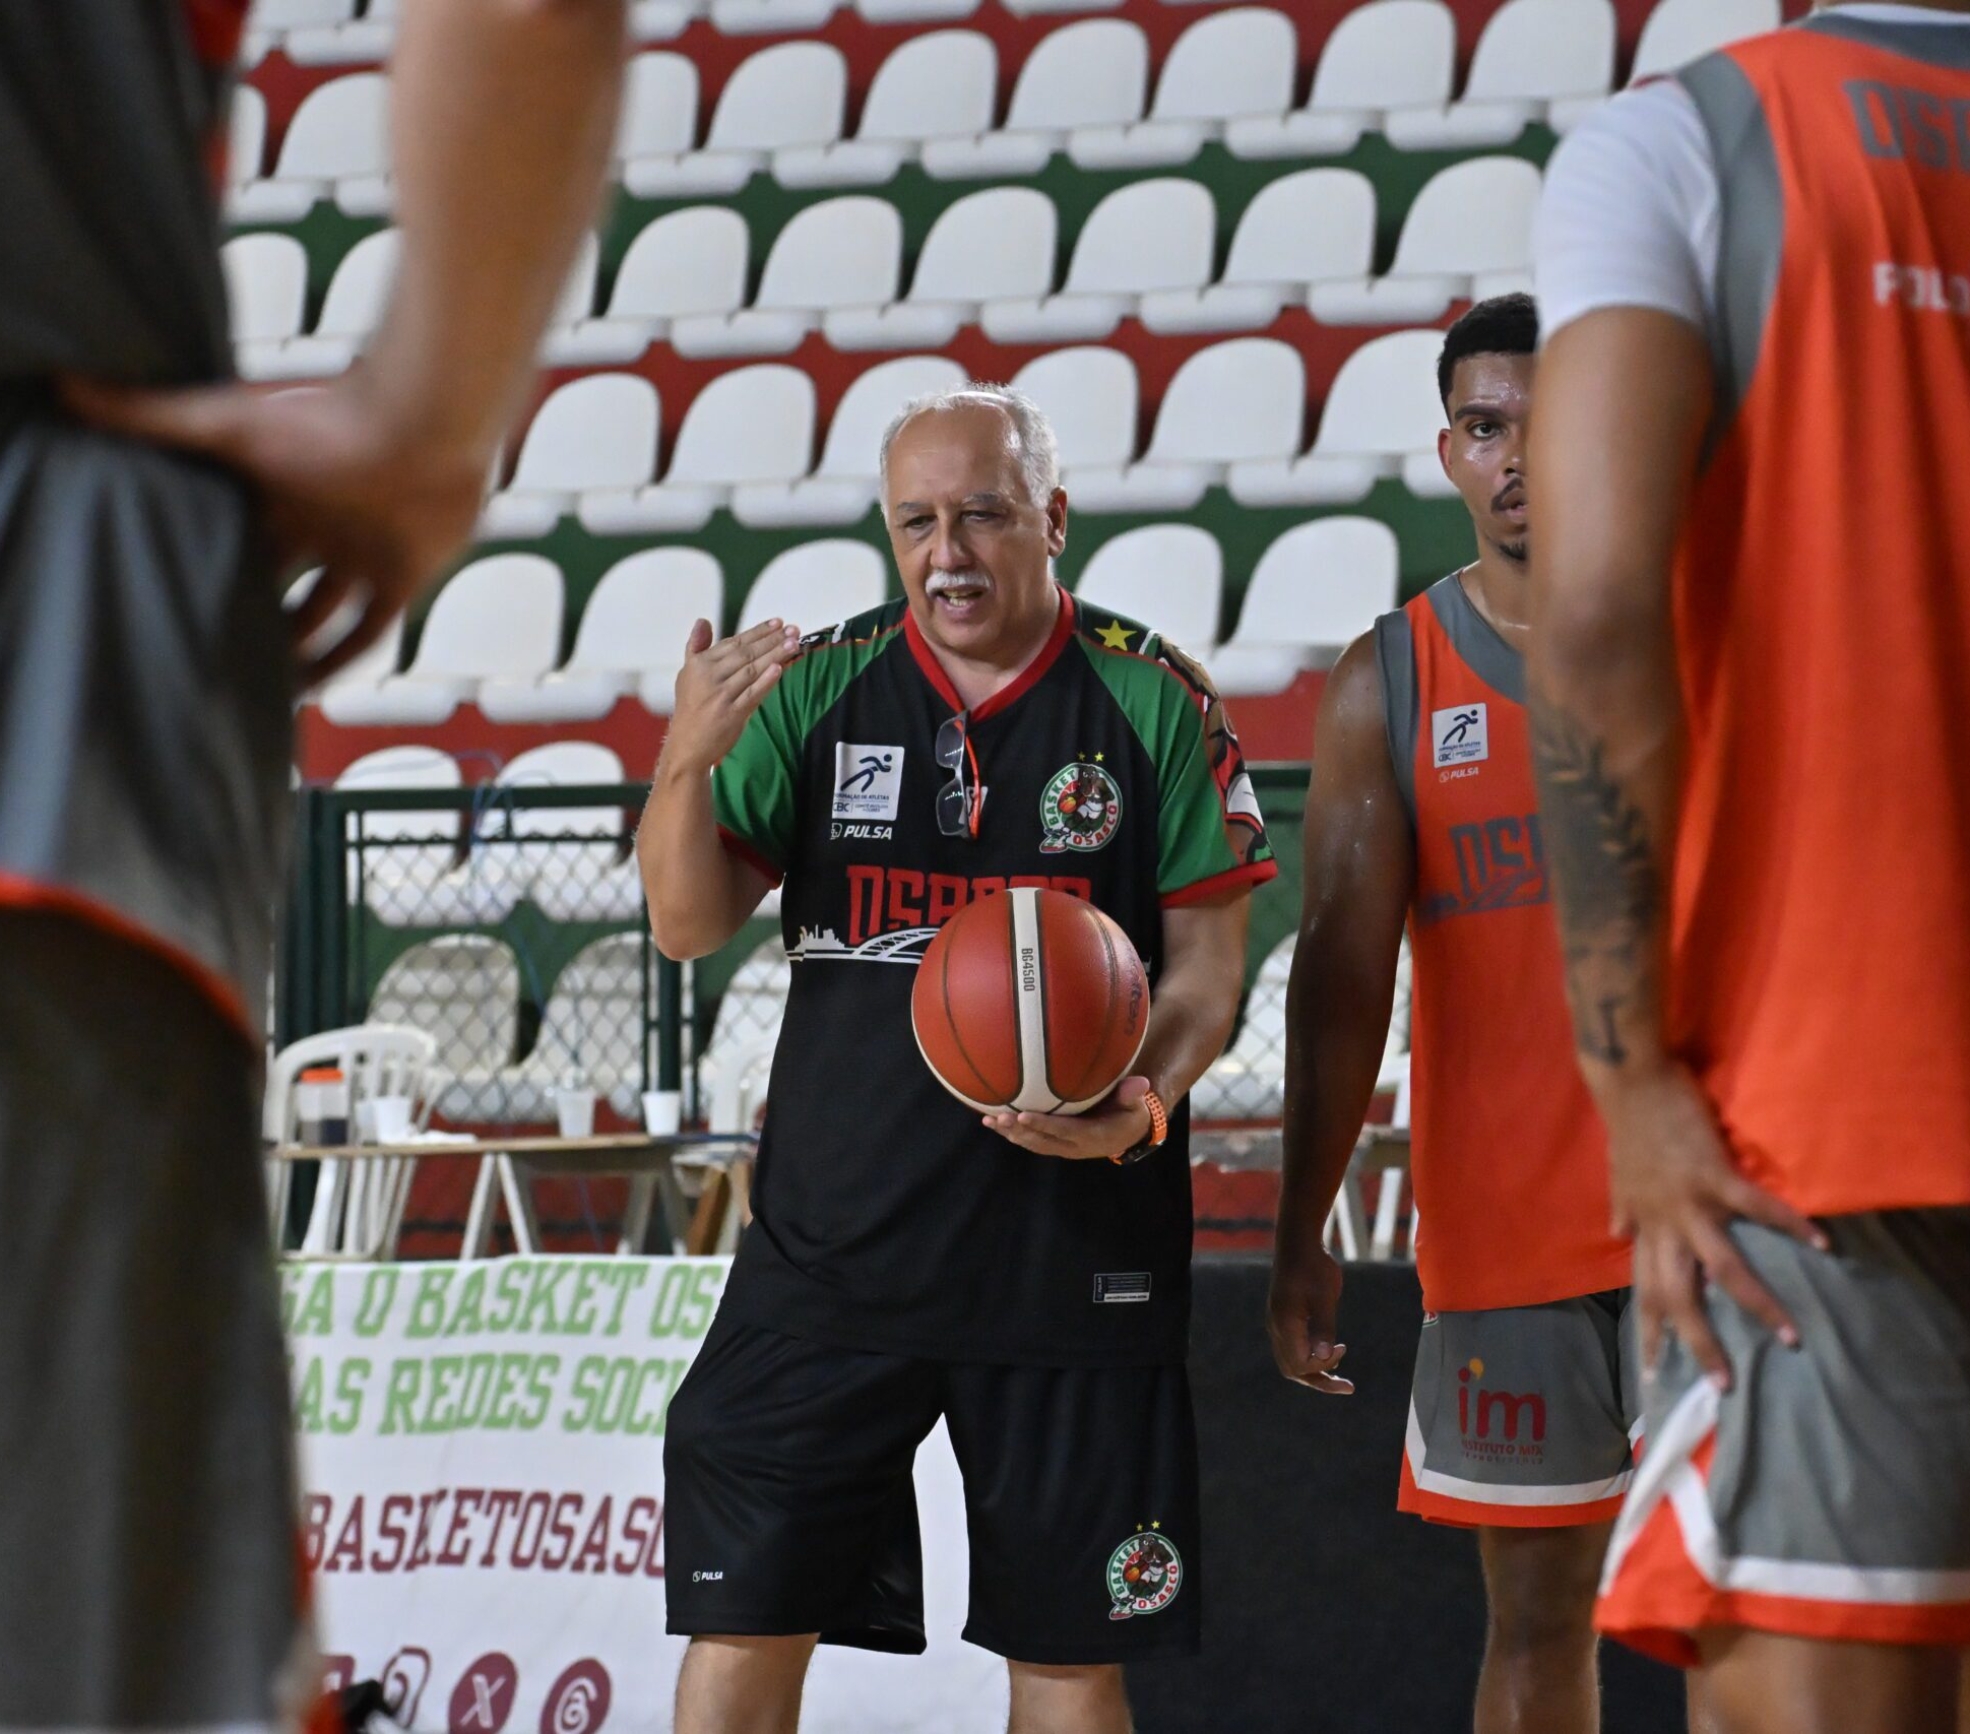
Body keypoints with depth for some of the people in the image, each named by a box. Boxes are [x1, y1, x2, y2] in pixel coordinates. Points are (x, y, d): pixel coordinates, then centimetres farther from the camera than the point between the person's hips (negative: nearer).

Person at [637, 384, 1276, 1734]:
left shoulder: (1153, 700, 1)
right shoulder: (818, 686, 5)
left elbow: (1209, 957, 0)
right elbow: (689, 925, 2)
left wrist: (1142, 1101, -19)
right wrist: (687, 764, -18)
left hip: (1072, 1255, -1)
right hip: (832, 1246, 1)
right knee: (745, 1620, -1)